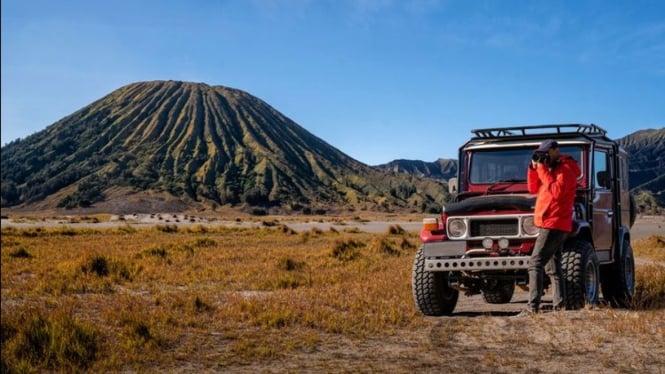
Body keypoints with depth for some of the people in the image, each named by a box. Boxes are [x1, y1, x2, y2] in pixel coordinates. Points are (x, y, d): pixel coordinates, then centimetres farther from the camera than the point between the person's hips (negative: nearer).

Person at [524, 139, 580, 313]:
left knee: (535, 264, -14)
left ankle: (533, 305, -19)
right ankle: (559, 306, 16)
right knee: (553, 267, 12)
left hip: (553, 224, -10)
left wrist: (543, 170, -19)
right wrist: (534, 168, 2)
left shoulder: (566, 169, -10)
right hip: (552, 224, 10)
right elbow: (533, 189, 16)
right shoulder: (550, 168, 18)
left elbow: (557, 191, -25)